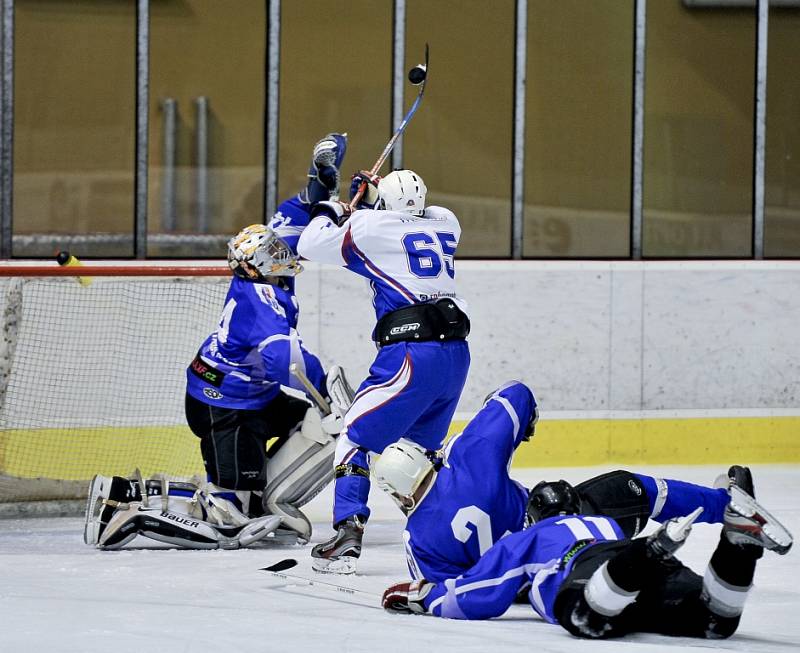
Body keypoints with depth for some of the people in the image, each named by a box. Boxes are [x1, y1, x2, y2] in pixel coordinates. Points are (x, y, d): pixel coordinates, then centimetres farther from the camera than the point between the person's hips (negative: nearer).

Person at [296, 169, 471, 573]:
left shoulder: (370, 226, 1)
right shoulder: (444, 224, 16)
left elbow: (310, 245, 11)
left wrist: (328, 212, 29)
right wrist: (371, 196, 31)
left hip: (411, 354, -6)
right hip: (456, 353, 6)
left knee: (356, 437, -1)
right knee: (422, 445, 23)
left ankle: (348, 535, -14)